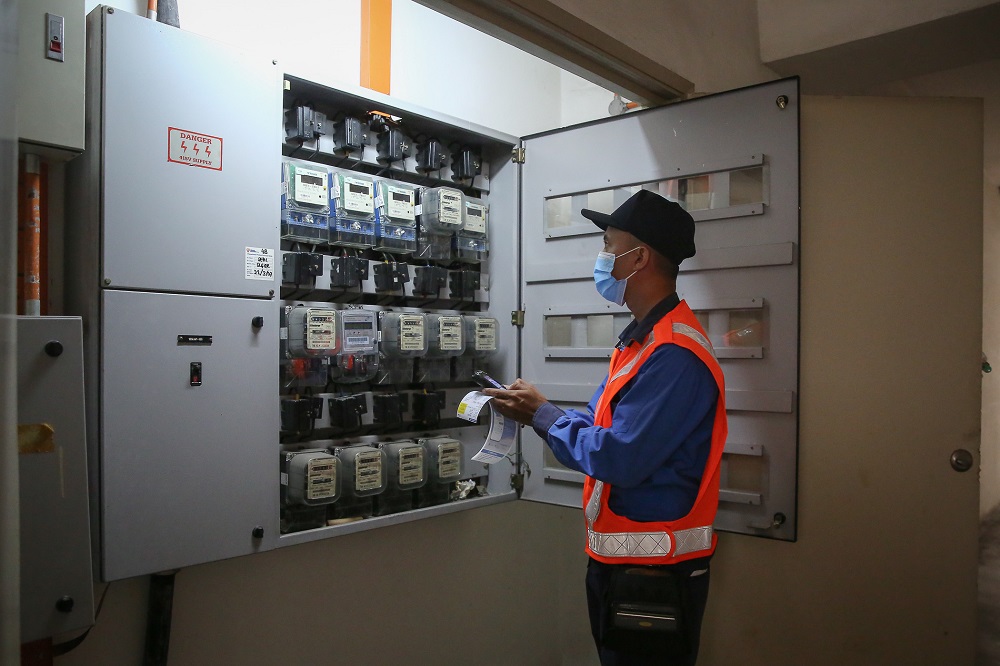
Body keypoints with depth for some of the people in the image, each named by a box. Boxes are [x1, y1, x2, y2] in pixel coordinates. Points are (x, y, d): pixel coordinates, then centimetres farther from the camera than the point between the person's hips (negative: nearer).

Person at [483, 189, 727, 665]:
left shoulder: (675, 354, -24)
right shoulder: (642, 340, 11)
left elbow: (618, 458, -27)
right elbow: (600, 426, 13)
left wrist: (541, 415, -13)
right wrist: (532, 408, -1)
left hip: (652, 572, -10)